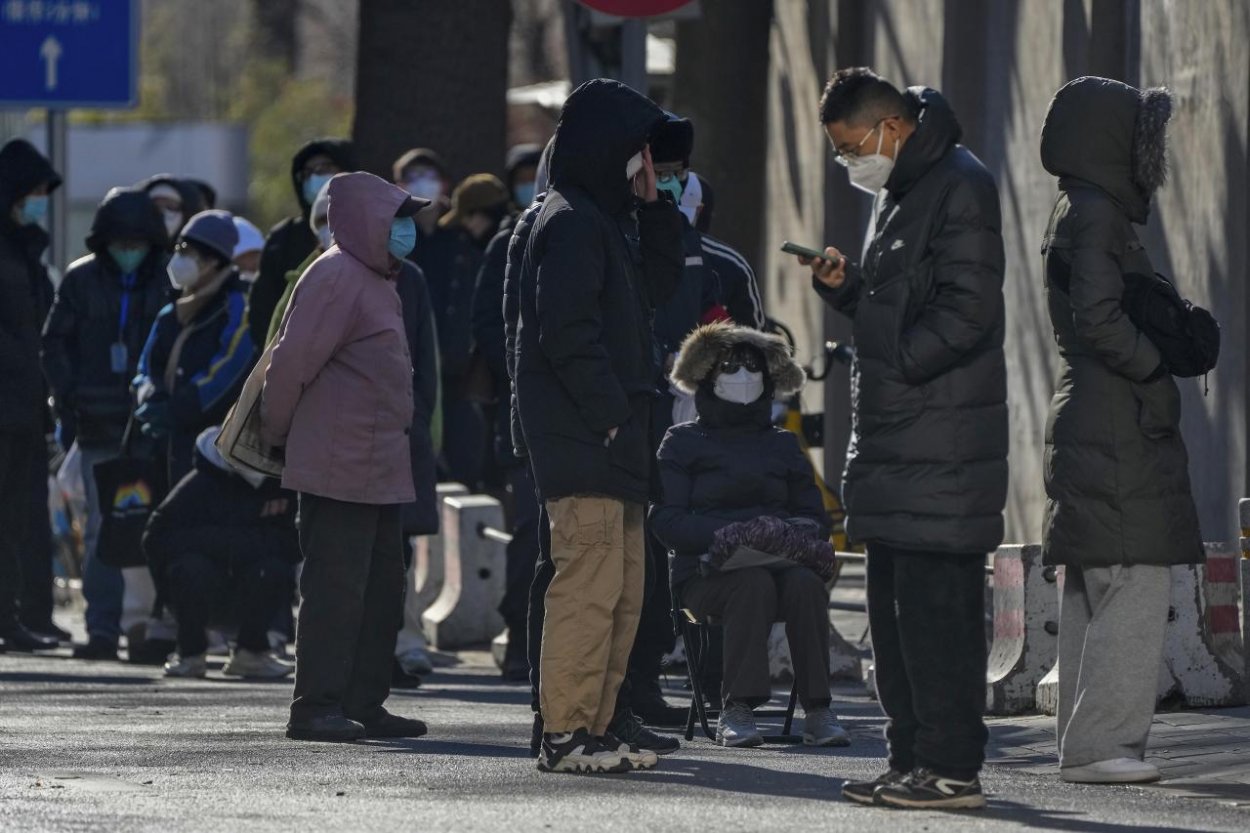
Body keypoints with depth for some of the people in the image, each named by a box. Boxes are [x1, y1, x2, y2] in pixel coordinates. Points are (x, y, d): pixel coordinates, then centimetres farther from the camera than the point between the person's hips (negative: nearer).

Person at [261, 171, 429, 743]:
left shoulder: (374, 281, 19)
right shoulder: (336, 277, -13)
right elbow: (292, 362, -15)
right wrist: (278, 434, -4)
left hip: (380, 470, 10)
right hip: (340, 469, -10)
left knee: (382, 590, 11)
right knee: (336, 589, -9)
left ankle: (364, 704, 16)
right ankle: (317, 707, -7)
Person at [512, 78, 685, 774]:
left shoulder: (603, 220, 19)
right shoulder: (570, 224, -12)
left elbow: (655, 286, 24)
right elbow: (567, 332, -20)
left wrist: (654, 208, 14)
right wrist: (610, 412, -19)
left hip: (614, 437, 11)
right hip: (582, 436, -11)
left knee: (624, 589, 12)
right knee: (590, 583, -12)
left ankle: (594, 728, 16)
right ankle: (566, 735, -12)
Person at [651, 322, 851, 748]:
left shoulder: (782, 446, 24)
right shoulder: (684, 442, 12)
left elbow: (817, 516, 19)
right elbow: (665, 519, 0)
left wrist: (803, 529, -7)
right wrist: (717, 533, -19)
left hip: (779, 560, 3)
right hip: (705, 570, -3)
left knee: (806, 584, -33)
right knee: (753, 583, -38)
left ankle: (817, 710, -34)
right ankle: (736, 710, -39)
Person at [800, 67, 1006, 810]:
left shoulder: (960, 187, -11)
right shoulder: (900, 191, 20)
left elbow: (967, 311, -18)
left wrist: (894, 363, -16)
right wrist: (845, 286, 8)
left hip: (942, 449, -10)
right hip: (894, 441, 10)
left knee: (938, 609, -10)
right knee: (897, 609, 12)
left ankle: (952, 768, -8)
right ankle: (914, 760, 18)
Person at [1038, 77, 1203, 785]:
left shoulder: (1087, 213, 20)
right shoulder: (1094, 215, -12)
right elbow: (1098, 316, -22)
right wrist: (1155, 373, -13)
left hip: (1094, 427, 11)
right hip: (1118, 432, -11)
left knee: (1093, 595, 11)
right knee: (1133, 587, -12)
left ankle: (1088, 744, 14)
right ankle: (1100, 744, -13)